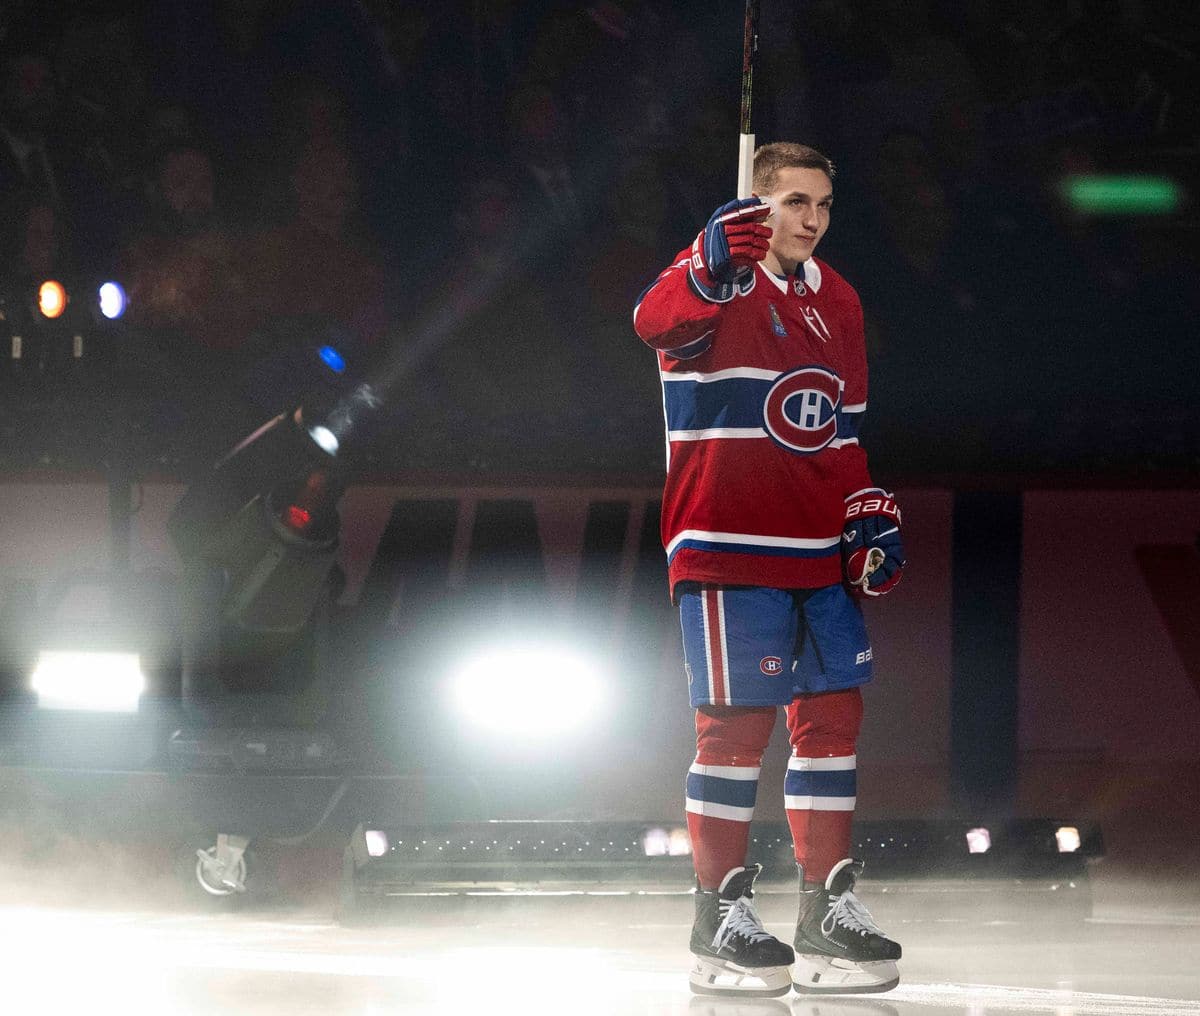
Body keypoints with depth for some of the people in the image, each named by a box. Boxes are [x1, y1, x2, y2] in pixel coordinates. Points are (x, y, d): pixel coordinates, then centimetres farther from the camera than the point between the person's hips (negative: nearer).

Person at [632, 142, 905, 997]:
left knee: (833, 714, 7)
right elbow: (659, 322, -32)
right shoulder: (715, 279, -8)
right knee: (736, 725, -5)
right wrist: (712, 271, -51)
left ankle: (830, 905, 15)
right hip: (729, 547, -7)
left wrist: (870, 514, 12)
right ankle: (723, 916, 2)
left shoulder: (837, 301, 16)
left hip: (818, 552, 7)